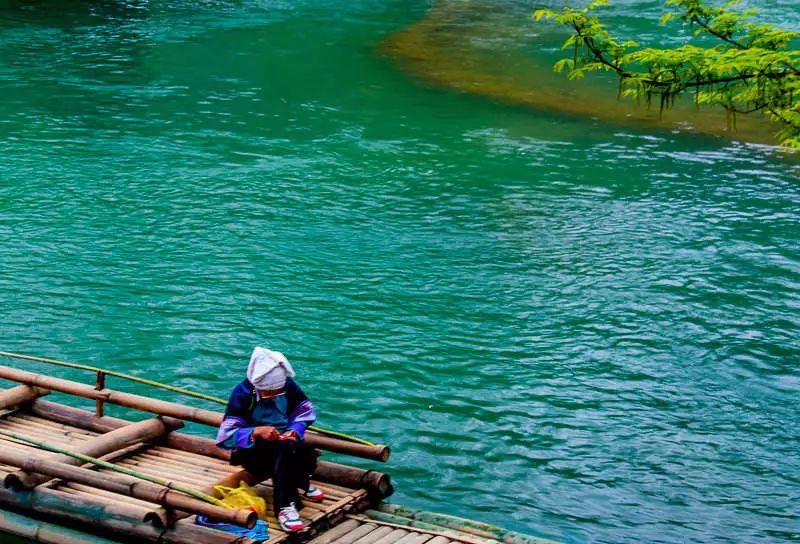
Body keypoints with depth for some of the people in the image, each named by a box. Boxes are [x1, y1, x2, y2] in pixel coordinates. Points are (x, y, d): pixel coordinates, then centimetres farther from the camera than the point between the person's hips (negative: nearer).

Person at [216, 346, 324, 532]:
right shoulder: (243, 393, -18)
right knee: (285, 448, -37)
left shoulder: (288, 385, -8)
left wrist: (295, 429, -17)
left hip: (283, 442, 4)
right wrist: (256, 432, -35)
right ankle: (285, 505, -32)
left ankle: (300, 482, 2)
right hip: (252, 448, -4)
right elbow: (226, 436, -21)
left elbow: (305, 413, 5)